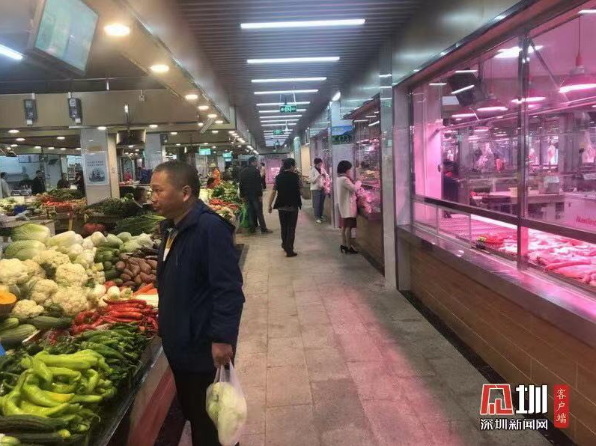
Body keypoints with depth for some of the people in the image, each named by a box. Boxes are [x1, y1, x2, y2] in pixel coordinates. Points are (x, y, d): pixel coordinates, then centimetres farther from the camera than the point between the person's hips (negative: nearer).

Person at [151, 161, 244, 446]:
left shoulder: (210, 227, -22)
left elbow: (228, 289, -25)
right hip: (180, 343, 9)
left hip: (205, 347, -9)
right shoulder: (172, 228, 7)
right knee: (193, 413, 23)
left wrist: (223, 338, -26)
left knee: (211, 422, 9)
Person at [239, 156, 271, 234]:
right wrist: (260, 195, -14)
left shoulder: (243, 171, 10)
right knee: (259, 212, -2)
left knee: (250, 212, 11)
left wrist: (242, 195, 14)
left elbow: (241, 184, 11)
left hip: (247, 195, 6)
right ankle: (263, 229, 0)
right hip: (255, 194, -6)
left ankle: (252, 228, 12)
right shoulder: (256, 171, -11)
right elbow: (259, 184, -16)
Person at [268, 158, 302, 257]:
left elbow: (274, 192, -6)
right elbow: (299, 187, 12)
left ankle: (285, 245, 34)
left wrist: (270, 205, 1)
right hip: (293, 205, -3)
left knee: (284, 227, 19)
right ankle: (289, 250, 1)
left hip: (281, 206, 3)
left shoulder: (278, 177, -2)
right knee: (291, 228, 3)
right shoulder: (295, 176, -6)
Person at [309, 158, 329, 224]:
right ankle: (317, 217, 1)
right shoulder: (313, 171, -5)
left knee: (322, 203, 8)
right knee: (317, 204, -5)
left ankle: (321, 216, 19)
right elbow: (312, 180, -13)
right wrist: (318, 176, -21)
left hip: (322, 188, 5)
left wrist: (325, 175, -10)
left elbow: (327, 178, 10)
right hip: (316, 189, -5)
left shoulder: (323, 169, 9)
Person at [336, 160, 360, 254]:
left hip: (343, 205, 10)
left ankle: (343, 245, 21)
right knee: (348, 226, -6)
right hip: (348, 205, -10)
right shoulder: (344, 179, -20)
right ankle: (349, 247, -2)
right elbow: (354, 188, -20)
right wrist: (358, 182, -4)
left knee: (344, 226, 15)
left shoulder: (339, 178, 11)